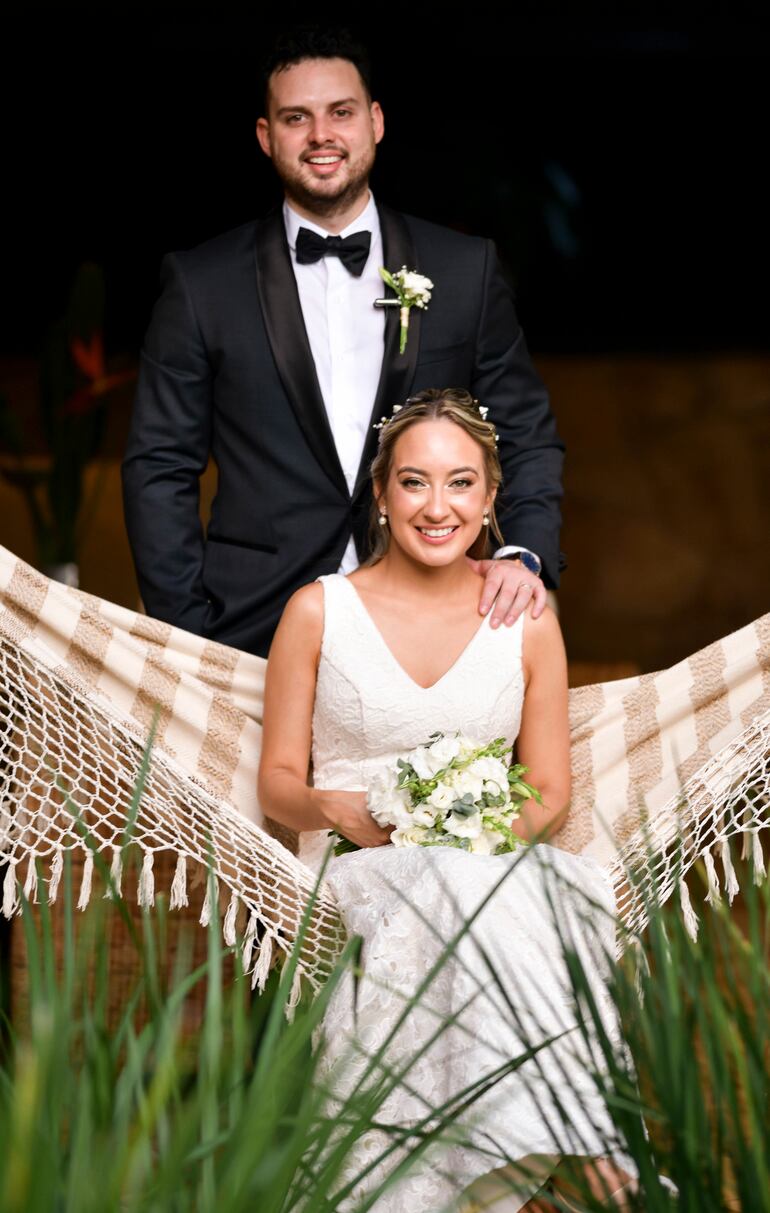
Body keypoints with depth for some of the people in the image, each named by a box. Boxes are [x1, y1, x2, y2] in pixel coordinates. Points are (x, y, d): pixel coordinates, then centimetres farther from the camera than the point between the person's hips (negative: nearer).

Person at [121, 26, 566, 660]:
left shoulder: (466, 269, 8)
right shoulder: (202, 284, 4)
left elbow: (529, 439, 11)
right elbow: (160, 469, 4)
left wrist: (524, 555, -8)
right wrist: (186, 639, -4)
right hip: (258, 636, -1)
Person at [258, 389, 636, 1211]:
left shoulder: (526, 620, 11)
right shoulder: (319, 611, 7)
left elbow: (551, 791, 12)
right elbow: (278, 781, 9)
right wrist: (339, 810, -14)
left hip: (495, 863, 1)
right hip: (355, 870, -1)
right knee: (468, 887, -36)